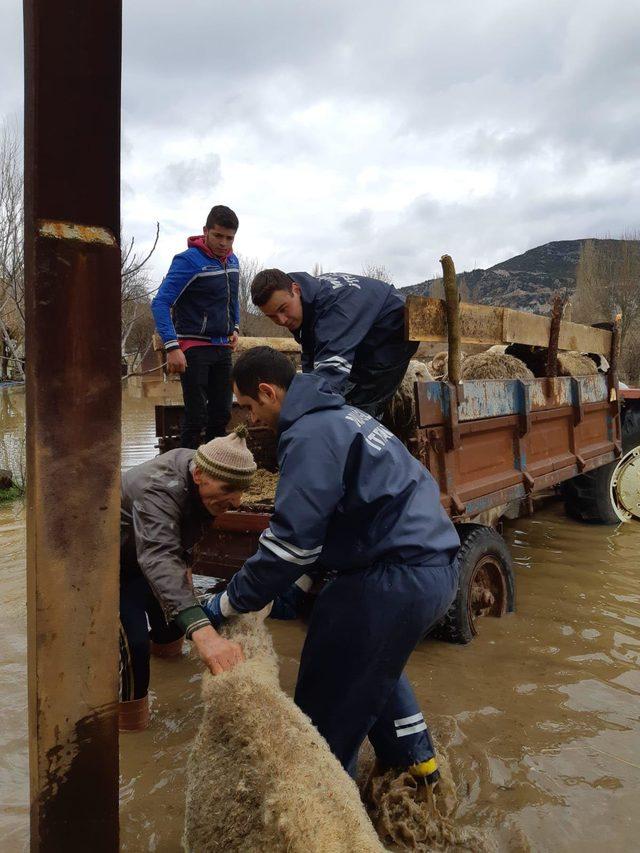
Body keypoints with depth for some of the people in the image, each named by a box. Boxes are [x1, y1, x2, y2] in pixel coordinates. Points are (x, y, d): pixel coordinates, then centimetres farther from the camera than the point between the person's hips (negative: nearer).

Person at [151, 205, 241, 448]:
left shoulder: (232, 261, 9)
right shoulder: (189, 261, -14)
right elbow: (160, 303, -20)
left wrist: (235, 328, 12)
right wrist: (172, 347, -28)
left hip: (223, 347, 7)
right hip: (194, 348, -7)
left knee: (222, 414, 10)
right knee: (197, 417, -6)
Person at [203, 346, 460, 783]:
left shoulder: (310, 435, -15)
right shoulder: (341, 414, 16)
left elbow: (291, 541, -18)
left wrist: (230, 602, -6)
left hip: (398, 577, -10)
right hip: (436, 566, 11)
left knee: (330, 695, 5)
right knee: (375, 665, 30)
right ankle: (415, 757, 44)